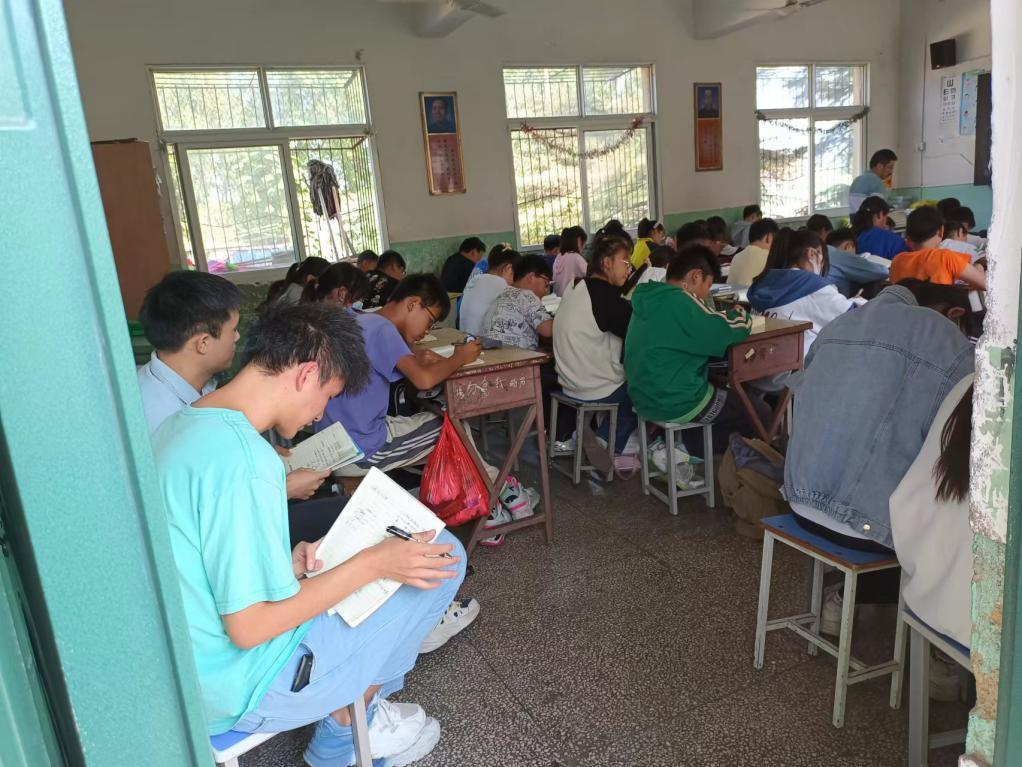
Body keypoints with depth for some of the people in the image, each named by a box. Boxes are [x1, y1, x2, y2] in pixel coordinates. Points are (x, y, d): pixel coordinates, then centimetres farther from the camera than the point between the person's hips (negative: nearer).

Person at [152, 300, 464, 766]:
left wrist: (285, 566, 0)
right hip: (235, 690, -9)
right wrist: (373, 564, -19)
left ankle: (352, 701, 24)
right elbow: (249, 627, -25)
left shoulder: (182, 425, 2)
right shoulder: (244, 459, -28)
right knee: (440, 557, -7)